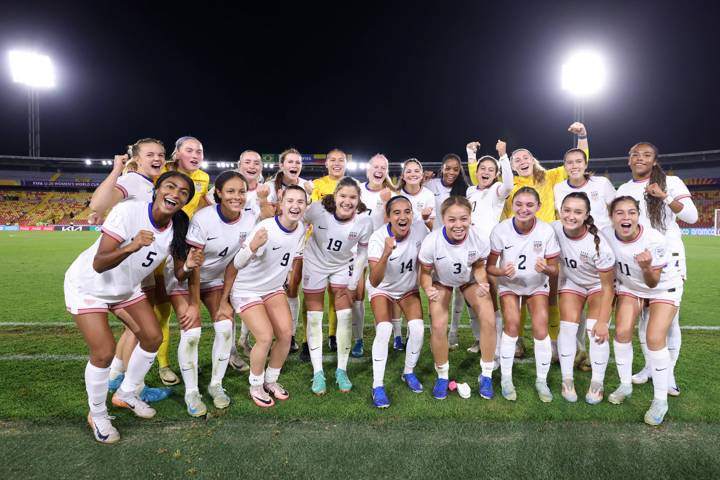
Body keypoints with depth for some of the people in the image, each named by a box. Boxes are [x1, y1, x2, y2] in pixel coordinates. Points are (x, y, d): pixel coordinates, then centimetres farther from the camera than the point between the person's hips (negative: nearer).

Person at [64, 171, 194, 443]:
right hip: (88, 286, -6)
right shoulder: (128, 211, -31)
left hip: (127, 288, 6)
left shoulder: (177, 229, -14)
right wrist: (130, 247, -52)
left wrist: (187, 266, -31)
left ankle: (126, 395, 29)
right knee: (104, 353, -10)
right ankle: (97, 415, 18)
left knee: (153, 337, 3)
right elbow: (99, 264, -34)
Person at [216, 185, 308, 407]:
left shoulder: (301, 229, -8)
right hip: (246, 290, -6)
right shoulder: (265, 229, -27)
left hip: (274, 289, 6)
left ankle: (271, 380, 21)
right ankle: (255, 386, 12)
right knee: (265, 337, -16)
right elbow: (235, 265, -23)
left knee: (286, 334, -5)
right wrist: (253, 247, -39)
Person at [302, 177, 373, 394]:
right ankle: (318, 372, 15)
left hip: (343, 267, 1)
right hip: (314, 264, 0)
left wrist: (353, 282, -10)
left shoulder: (364, 221, -23)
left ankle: (341, 370, 15)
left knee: (345, 317, -3)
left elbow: (362, 252, -7)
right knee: (314, 318, 2)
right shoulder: (317, 209, -27)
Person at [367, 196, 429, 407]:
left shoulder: (420, 229, -24)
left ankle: (409, 373, 15)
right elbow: (374, 282, -40)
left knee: (417, 328, -14)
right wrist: (386, 253, -54)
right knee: (384, 330, -22)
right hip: (382, 288, -3)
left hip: (409, 287, 3)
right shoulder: (378, 238, -32)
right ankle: (378, 386, -5)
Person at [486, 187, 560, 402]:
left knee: (541, 326, -15)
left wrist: (545, 269, -33)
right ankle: (506, 379, 0)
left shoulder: (546, 231, -20)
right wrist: (502, 271, -35)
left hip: (537, 285, 1)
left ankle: (542, 381, 8)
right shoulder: (500, 230, -22)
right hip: (509, 284, 0)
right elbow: (490, 266, -14)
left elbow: (554, 270, -11)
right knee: (512, 322, -19)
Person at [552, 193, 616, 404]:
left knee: (596, 330, -16)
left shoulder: (598, 244, -34)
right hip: (571, 283, 3)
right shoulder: (555, 229, -26)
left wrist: (602, 321, -22)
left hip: (599, 285, -3)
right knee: (568, 327, -9)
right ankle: (567, 381, 5)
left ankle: (597, 384, 3)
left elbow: (608, 286, -23)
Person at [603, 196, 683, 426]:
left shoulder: (654, 239, -32)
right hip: (629, 286, 3)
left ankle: (660, 400, 3)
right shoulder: (606, 235, -23)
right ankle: (625, 385, 14)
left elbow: (653, 282, -26)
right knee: (622, 331, -9)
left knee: (655, 338, -13)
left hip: (663, 287, -3)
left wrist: (647, 267, -47)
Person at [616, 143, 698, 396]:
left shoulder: (671, 182, -1)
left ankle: (668, 372, 13)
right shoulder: (623, 190, 9)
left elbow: (692, 216, -10)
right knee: (644, 314, 7)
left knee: (669, 316, -1)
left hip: (668, 257, -3)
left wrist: (664, 196, -20)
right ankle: (650, 366, 20)